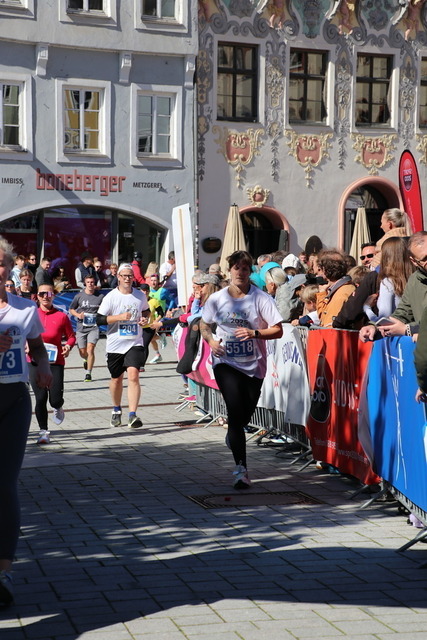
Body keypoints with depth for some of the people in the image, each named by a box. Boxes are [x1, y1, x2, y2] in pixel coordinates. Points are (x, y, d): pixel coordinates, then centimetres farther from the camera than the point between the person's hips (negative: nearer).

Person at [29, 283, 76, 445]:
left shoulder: (61, 316, 2)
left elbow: (71, 336, 8)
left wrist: (68, 346, -12)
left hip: (55, 361, 0)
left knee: (55, 399, -6)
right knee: (40, 398, -2)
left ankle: (57, 408, 33)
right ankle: (43, 432, 12)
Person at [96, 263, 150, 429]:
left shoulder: (140, 296, 4)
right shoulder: (111, 297, -6)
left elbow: (146, 310, 24)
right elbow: (99, 319, -10)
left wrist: (145, 318, 2)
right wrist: (120, 317, -21)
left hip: (135, 343, 0)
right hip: (115, 345, 0)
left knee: (133, 376, -18)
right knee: (116, 379, 14)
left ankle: (133, 415, -20)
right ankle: (116, 410, 39)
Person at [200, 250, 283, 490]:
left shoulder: (261, 298, -7)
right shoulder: (217, 299, 0)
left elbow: (278, 330, -8)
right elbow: (204, 325, 15)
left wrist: (254, 333, -23)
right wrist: (211, 340, -5)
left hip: (253, 364, 1)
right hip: (226, 362, 0)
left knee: (245, 415, 12)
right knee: (236, 410, -16)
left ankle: (233, 436, 51)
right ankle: (241, 468, -11)